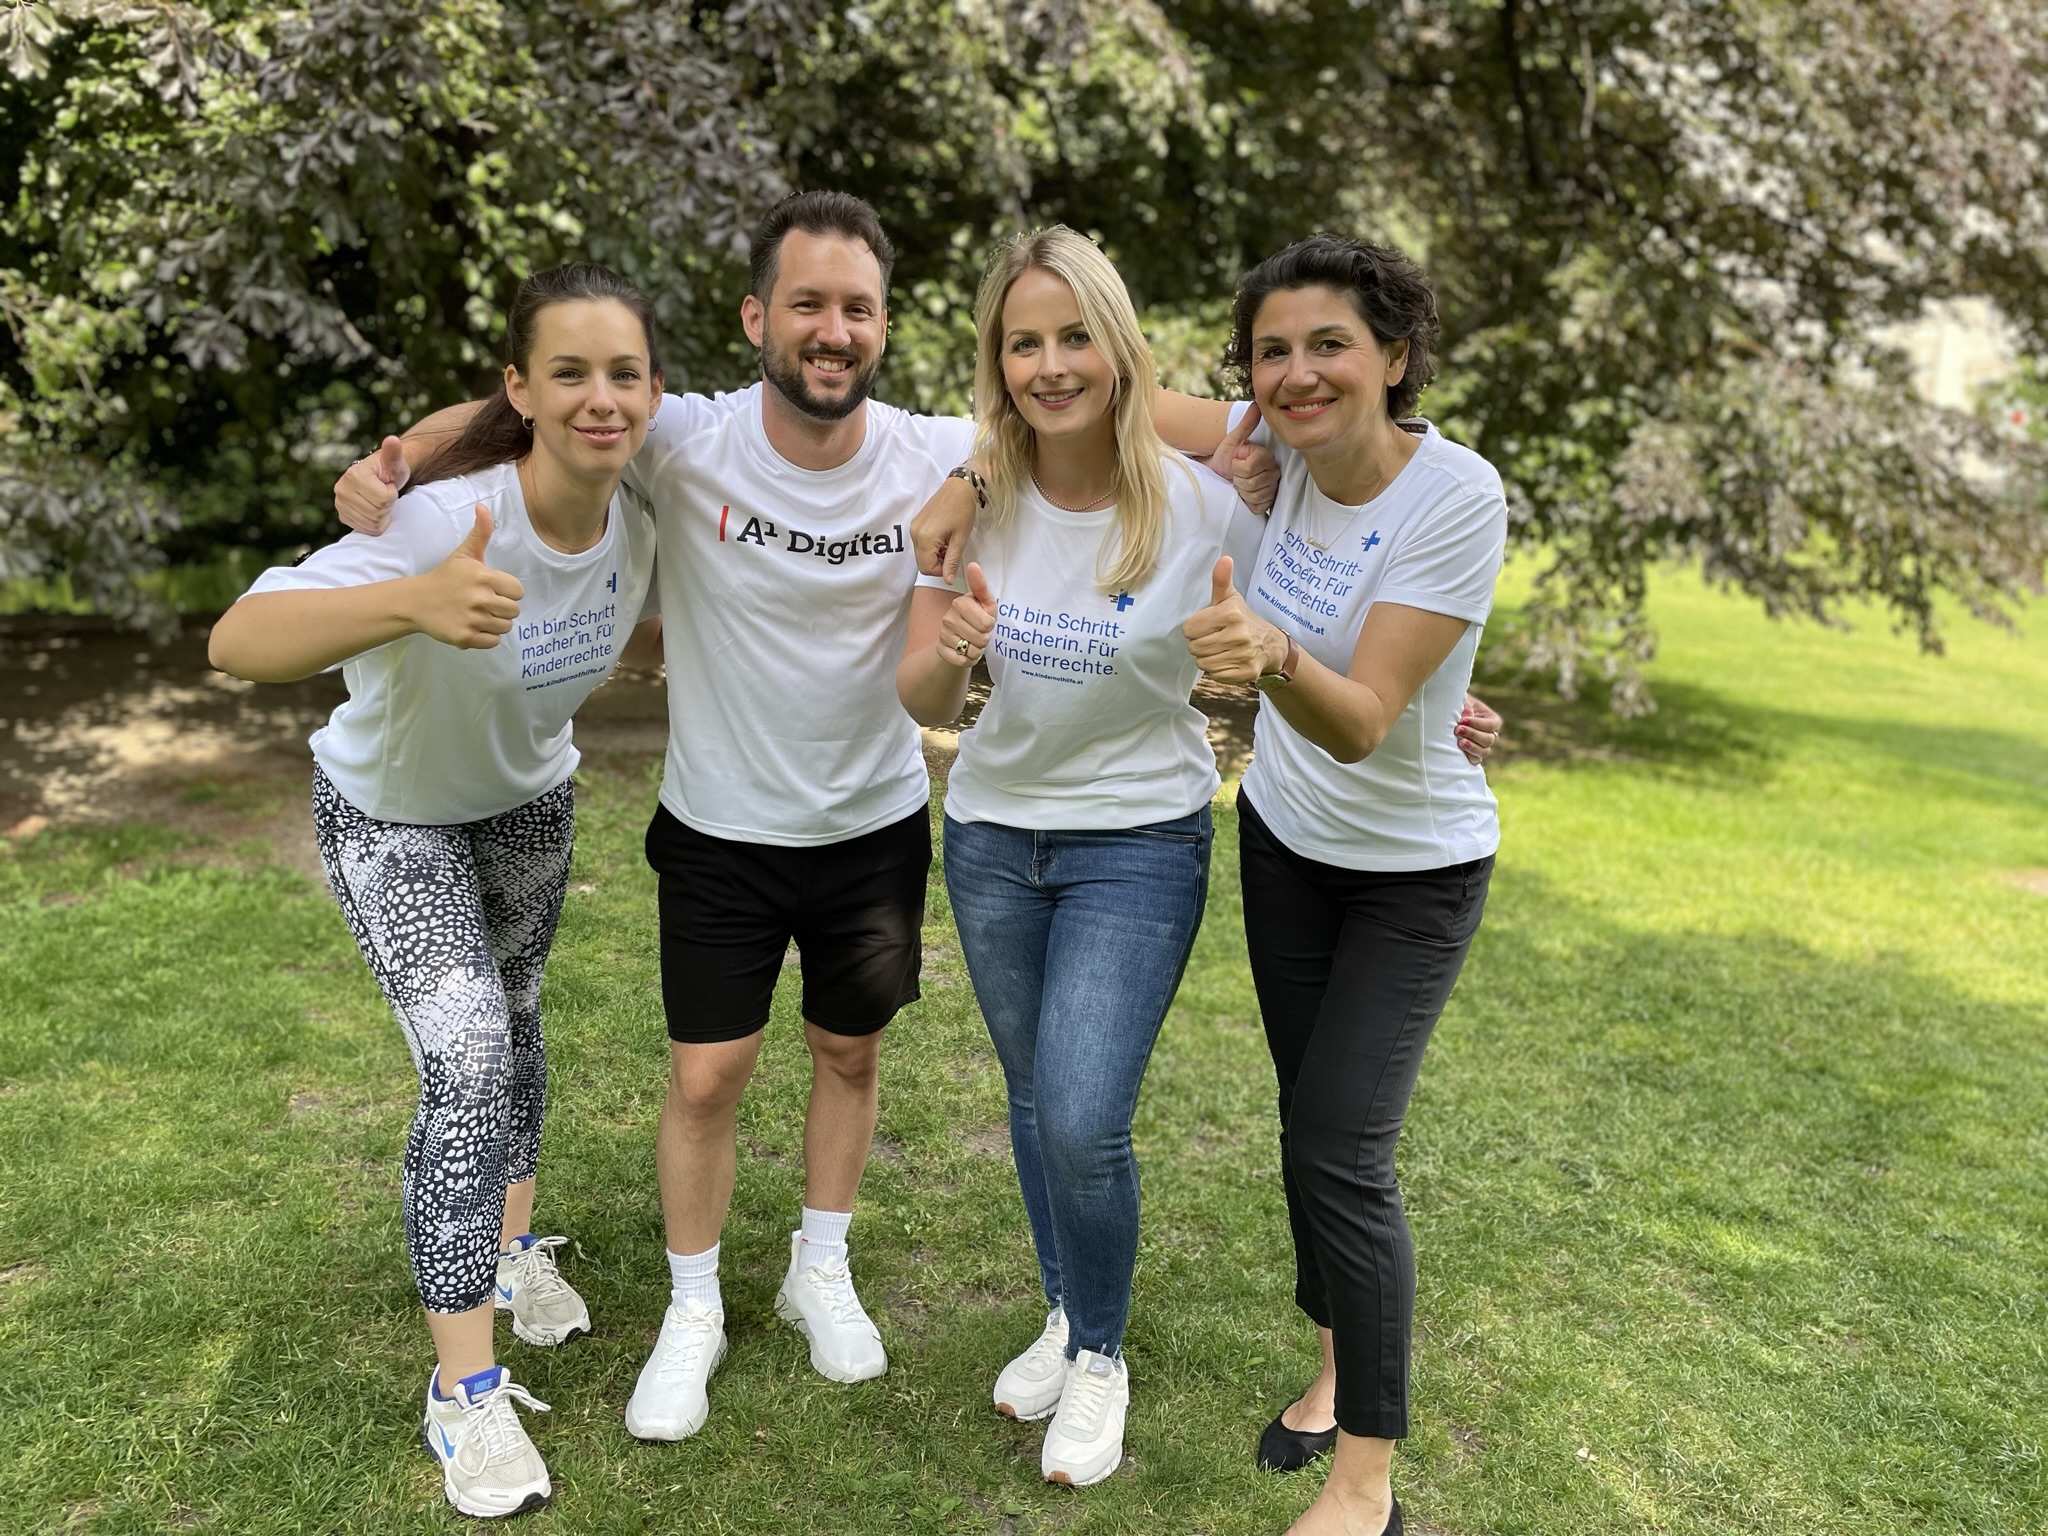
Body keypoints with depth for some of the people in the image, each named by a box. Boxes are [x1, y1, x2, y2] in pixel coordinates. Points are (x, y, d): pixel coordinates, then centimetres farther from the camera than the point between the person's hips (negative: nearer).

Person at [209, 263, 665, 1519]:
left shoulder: (640, 518, -20)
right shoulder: (450, 519, -38)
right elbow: (236, 643, -51)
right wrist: (416, 604, -66)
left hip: (529, 797, 5)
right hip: (392, 812, -5)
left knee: (516, 1018, 20)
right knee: (467, 1057, -16)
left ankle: (513, 1244, 45)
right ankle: (466, 1391, -1)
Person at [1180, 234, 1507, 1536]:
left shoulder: (1458, 498, -26)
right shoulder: (1287, 456, -11)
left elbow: (1360, 724, -32)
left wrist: (1275, 655, -52)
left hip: (1413, 869, -5)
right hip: (1285, 837, 6)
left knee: (1341, 1150, -9)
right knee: (1312, 1123, 14)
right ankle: (1340, 1365, 36)